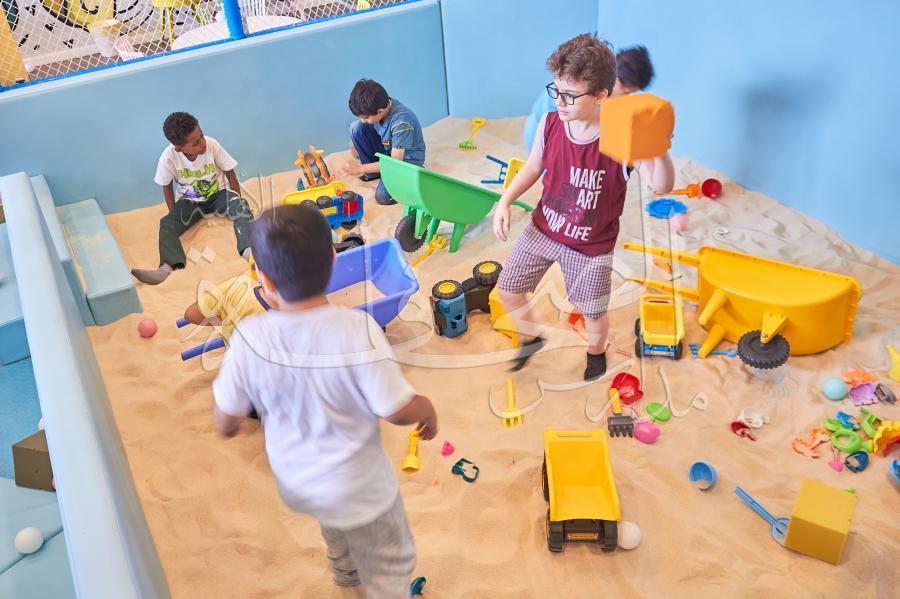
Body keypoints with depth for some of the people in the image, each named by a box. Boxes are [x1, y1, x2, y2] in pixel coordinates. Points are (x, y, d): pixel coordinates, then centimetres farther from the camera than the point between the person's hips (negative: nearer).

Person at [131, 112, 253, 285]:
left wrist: (239, 204, -13)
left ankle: (249, 249, -54)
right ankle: (167, 266, -46)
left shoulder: (212, 145, -24)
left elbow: (230, 174, -10)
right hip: (189, 200, 1)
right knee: (167, 223, -24)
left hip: (218, 194, -1)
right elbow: (167, 186, -5)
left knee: (241, 206, -32)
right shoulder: (168, 157, -23)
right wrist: (174, 214, -10)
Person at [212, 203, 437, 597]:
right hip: (357, 489, -5)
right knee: (390, 566, 21)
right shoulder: (359, 331, -33)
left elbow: (226, 420, -10)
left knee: (335, 521, 38)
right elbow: (400, 410, -25)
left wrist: (230, 425, 14)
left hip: (295, 482, 5)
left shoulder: (249, 339, -24)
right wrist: (428, 410, -2)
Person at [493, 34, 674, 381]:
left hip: (591, 247, -3)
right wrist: (504, 201, -7)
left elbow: (661, 186, -35)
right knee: (508, 290, 14)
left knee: (593, 312, 16)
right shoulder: (550, 124, -14)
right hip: (542, 230, 4)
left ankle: (596, 351, 53)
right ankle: (530, 338, 46)